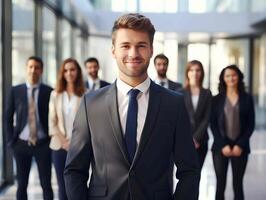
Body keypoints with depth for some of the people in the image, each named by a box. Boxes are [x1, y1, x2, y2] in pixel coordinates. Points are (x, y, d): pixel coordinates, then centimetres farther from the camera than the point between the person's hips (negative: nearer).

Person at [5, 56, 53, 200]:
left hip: (43, 144, -1)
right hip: (21, 144, 1)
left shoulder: (49, 91, -1)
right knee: (22, 185, 9)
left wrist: (52, 139, -3)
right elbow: (8, 117, 7)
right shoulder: (15, 91, 2)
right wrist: (11, 140, 0)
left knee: (46, 184, 4)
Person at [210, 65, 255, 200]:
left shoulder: (247, 99, 6)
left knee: (238, 184, 3)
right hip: (220, 147, 0)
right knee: (220, 184, 0)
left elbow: (250, 125, 3)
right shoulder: (217, 99, 6)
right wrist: (223, 145, -9)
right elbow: (213, 125, 2)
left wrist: (240, 145, -7)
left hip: (240, 147, 0)